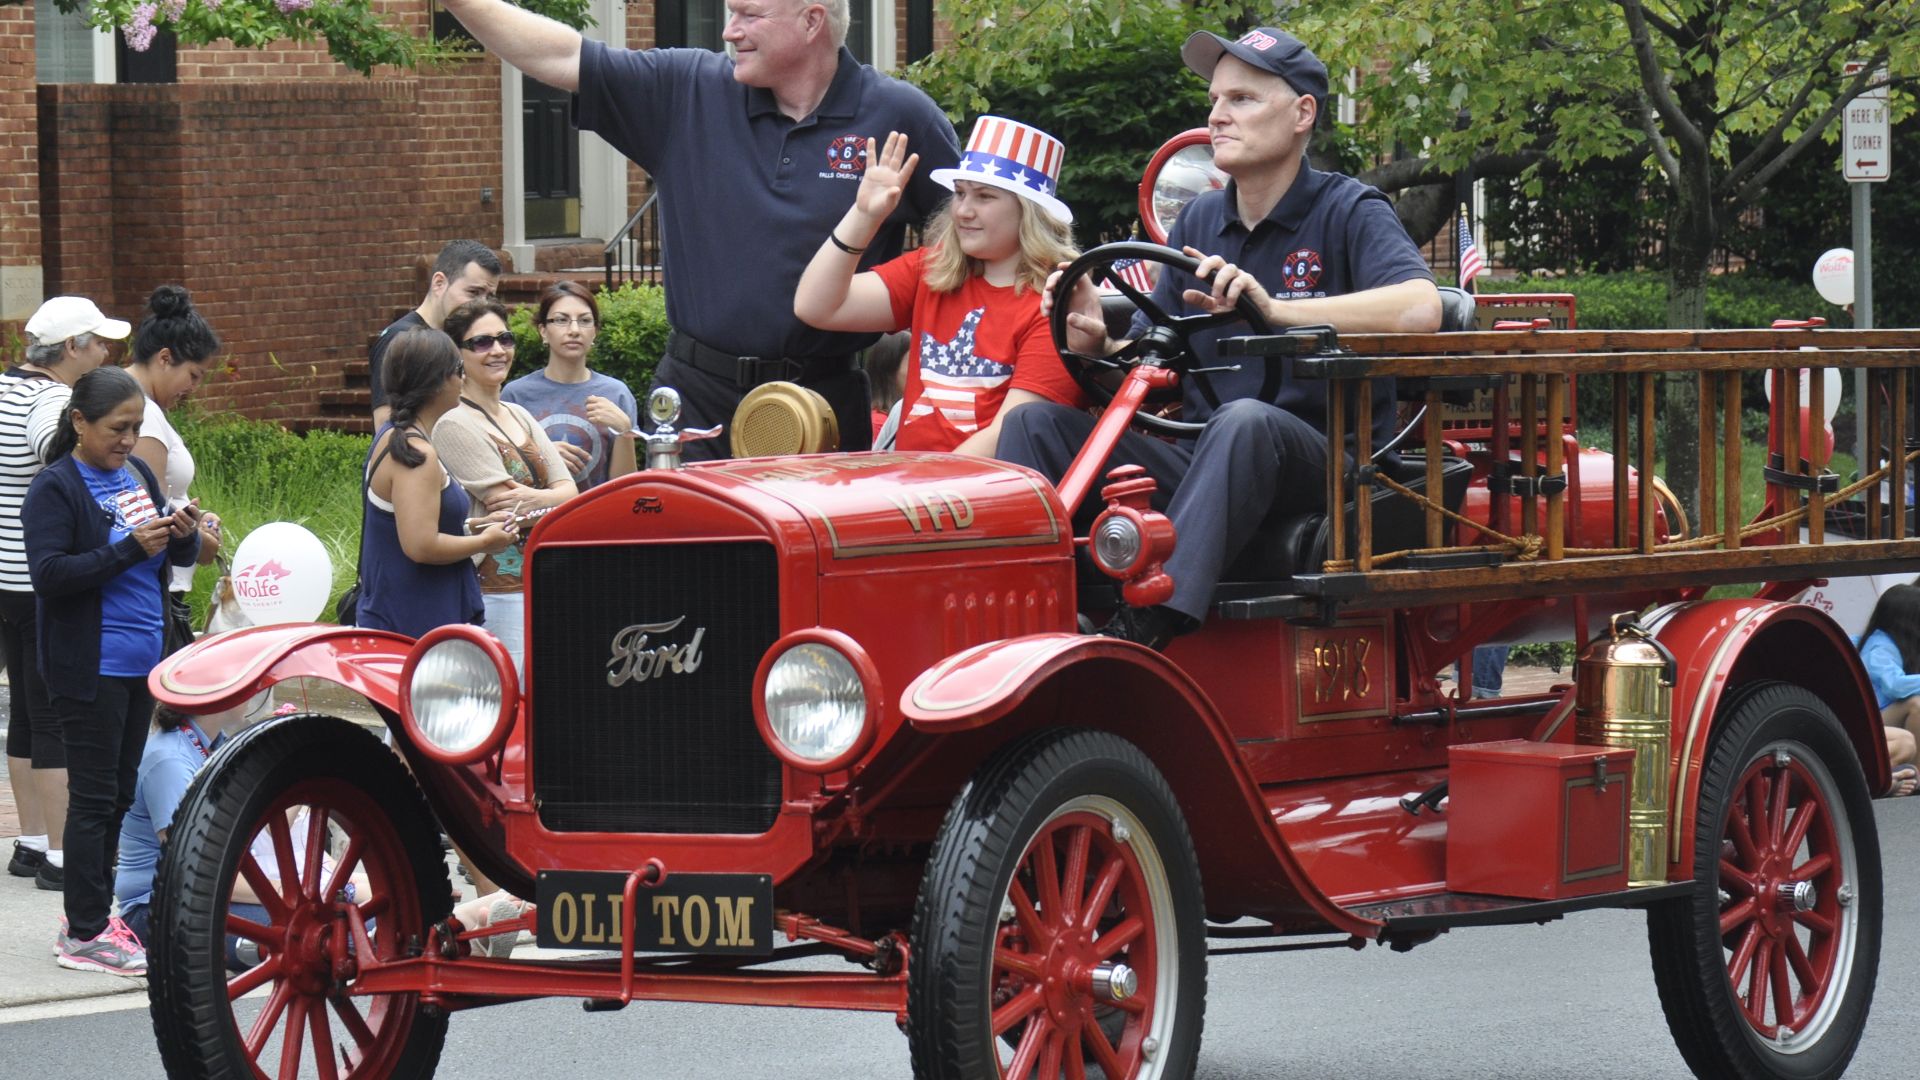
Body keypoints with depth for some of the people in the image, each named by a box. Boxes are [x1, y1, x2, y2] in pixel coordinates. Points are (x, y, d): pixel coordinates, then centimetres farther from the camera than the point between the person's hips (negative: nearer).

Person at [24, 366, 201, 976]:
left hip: (141, 661, 7)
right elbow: (48, 575, -19)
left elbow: (179, 558, 18)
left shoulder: (138, 474, 11)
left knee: (119, 794, 12)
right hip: (90, 668, -7)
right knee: (94, 798, -4)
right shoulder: (55, 488, -10)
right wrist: (130, 549, -24)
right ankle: (85, 933, -1)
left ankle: (93, 916, 21)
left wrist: (184, 535, -6)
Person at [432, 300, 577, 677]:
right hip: (498, 594, -8)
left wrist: (537, 498, -15)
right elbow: (507, 510, -16)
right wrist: (556, 499, -5)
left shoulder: (520, 417, 16)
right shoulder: (456, 426, -10)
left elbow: (569, 491, 5)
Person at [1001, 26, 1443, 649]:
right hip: (1200, 457, 6)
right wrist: (1095, 343, -9)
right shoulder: (1200, 222, 17)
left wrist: (1275, 307, -31)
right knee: (1036, 425, -10)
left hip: (1325, 466, -6)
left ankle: (1148, 627, -50)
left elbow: (1421, 309, -22)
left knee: (1246, 422, -39)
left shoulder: (1347, 212, -2)